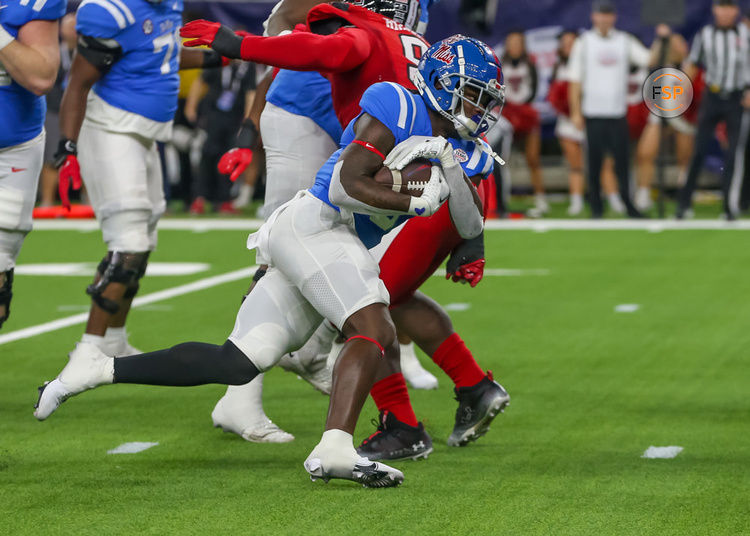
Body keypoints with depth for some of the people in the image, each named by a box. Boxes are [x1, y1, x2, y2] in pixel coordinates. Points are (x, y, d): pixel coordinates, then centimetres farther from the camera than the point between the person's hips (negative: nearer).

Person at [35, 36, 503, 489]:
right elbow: (347, 184, -13)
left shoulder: (444, 144, 21)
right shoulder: (397, 107, -5)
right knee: (375, 331, -24)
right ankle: (334, 449, -39)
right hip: (314, 225, -9)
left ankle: (98, 369, 6)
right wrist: (414, 203, -16)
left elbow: (471, 226, 15)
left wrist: (451, 169, 0)